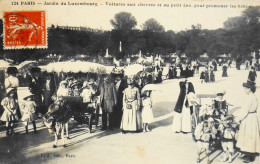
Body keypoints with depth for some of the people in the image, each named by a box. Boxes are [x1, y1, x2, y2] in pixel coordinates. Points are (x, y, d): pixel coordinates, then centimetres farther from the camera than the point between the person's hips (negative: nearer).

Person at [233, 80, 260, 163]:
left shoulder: (249, 97, -20)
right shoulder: (253, 96, 10)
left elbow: (245, 110, -21)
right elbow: (244, 108, 14)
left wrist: (238, 119, -12)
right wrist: (235, 114, 12)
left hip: (250, 119, -9)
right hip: (250, 118, 9)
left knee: (249, 137, -1)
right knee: (248, 137, 15)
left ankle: (250, 157, 8)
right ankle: (248, 154, 23)